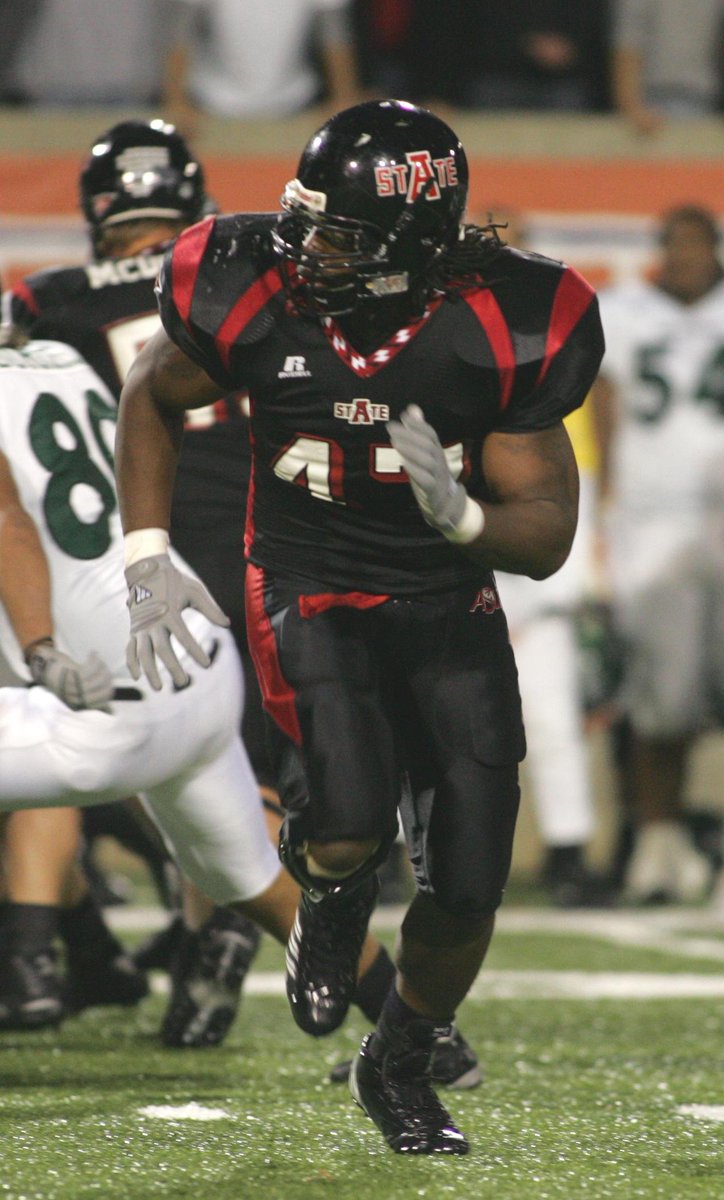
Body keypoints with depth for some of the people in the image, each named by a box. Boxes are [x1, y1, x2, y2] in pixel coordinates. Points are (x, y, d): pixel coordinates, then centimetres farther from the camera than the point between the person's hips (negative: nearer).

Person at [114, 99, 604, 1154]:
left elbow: (548, 535, -12)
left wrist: (461, 514, -34)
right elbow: (150, 398, 3)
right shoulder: (256, 298, -19)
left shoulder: (505, 332, -20)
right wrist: (148, 555, -5)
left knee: (466, 890, -1)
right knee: (352, 826, -27)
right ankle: (329, 898, 12)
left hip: (449, 604, 1)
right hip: (312, 593, -1)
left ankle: (399, 1067, 30)